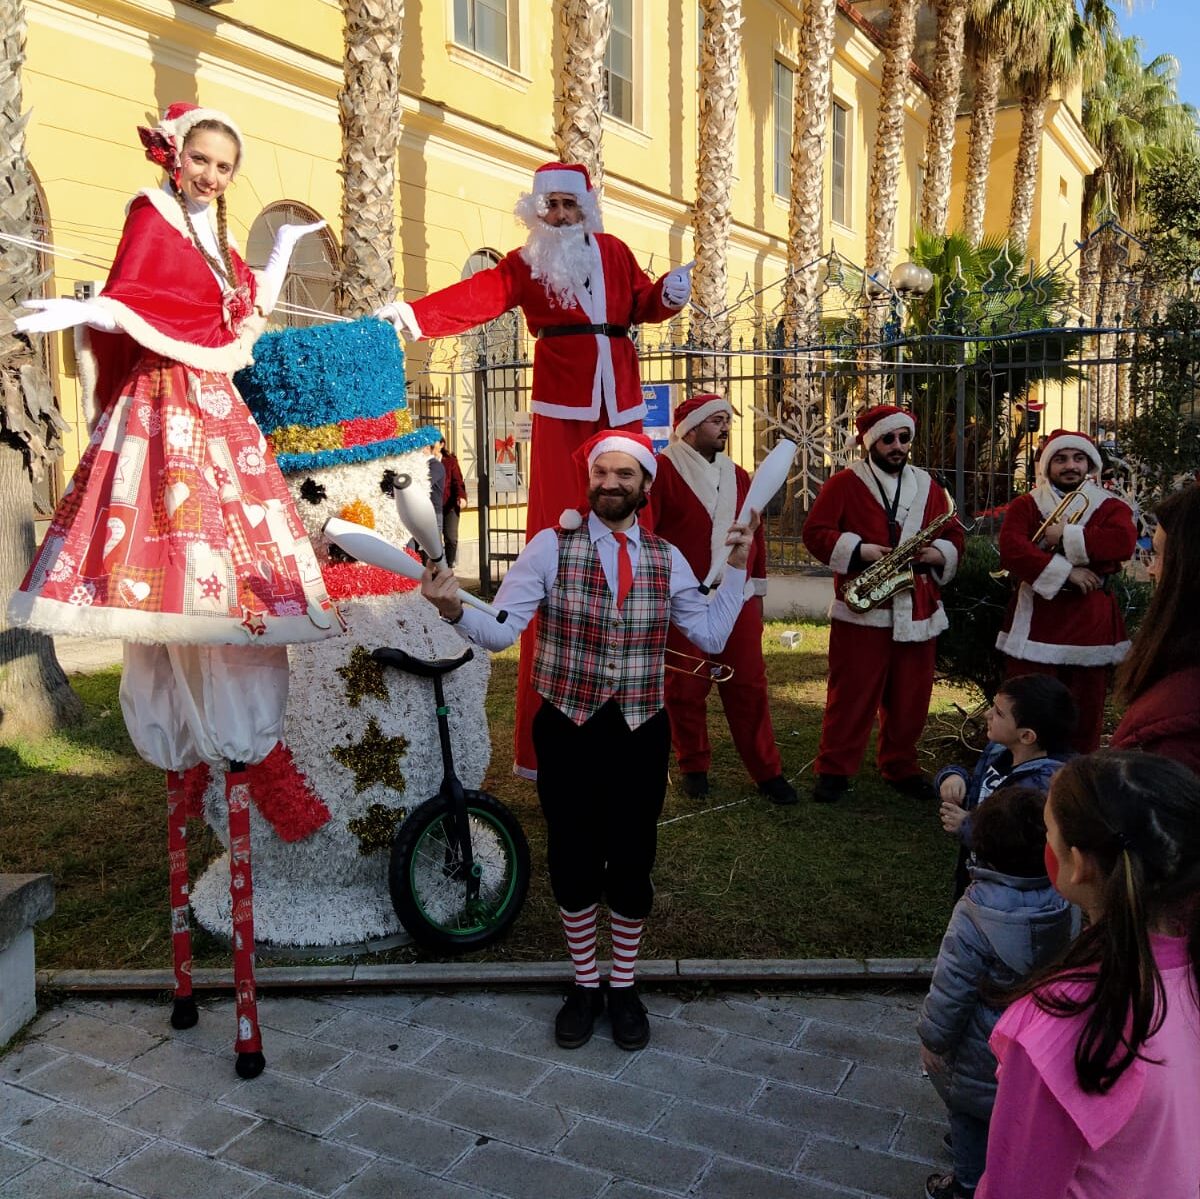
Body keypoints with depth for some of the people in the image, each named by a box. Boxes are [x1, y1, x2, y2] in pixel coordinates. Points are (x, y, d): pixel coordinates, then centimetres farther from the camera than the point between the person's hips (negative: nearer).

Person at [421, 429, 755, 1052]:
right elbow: (501, 629, -13)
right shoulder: (551, 546, -6)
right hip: (568, 729, -1)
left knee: (631, 863, 11)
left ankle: (624, 988, 35)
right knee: (572, 862, 11)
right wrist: (455, 608, -32)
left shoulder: (667, 559, 2)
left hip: (640, 733, 2)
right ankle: (585, 985, 35)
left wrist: (736, 567, 1)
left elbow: (711, 634, 5)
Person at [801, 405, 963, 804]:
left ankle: (901, 768, 25)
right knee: (851, 694, 0)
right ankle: (834, 770, 11)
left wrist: (940, 553, -8)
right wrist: (859, 550, -19)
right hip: (862, 610, -4)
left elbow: (954, 534, 15)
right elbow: (814, 531, -7)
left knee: (910, 697, 11)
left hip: (918, 611, 5)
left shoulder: (928, 486, 12)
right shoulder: (844, 483, -2)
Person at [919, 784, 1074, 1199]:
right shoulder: (1064, 900, -21)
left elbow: (951, 987, -25)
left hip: (982, 1047, -5)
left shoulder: (977, 914, -35)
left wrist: (933, 1039, -9)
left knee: (970, 1110, 21)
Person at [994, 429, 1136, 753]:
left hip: (1090, 626, 2)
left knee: (1086, 715, 9)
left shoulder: (1110, 506, 9)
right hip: (1034, 627, -1)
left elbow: (1124, 541, -13)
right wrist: (1066, 571, -17)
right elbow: (1011, 551, -12)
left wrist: (1066, 537, -14)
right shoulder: (1025, 505, 6)